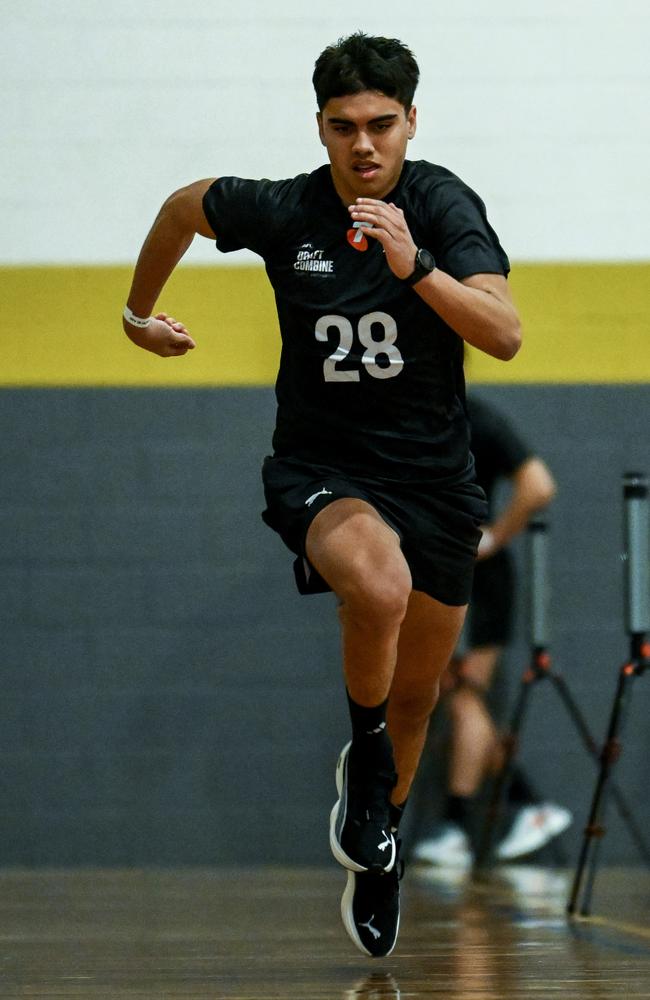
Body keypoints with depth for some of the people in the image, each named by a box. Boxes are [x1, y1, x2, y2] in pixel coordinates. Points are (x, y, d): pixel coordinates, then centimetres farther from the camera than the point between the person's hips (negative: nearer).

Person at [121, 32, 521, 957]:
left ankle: (378, 853, 41)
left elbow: (505, 336, -24)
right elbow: (184, 206, 11)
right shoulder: (282, 210, -11)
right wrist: (140, 310, 24)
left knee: (416, 695, 14)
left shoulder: (444, 203, -14)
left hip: (435, 477, 2)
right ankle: (363, 753, -8)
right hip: (321, 469, -2)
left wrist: (415, 267, -38)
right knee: (381, 586, -36)